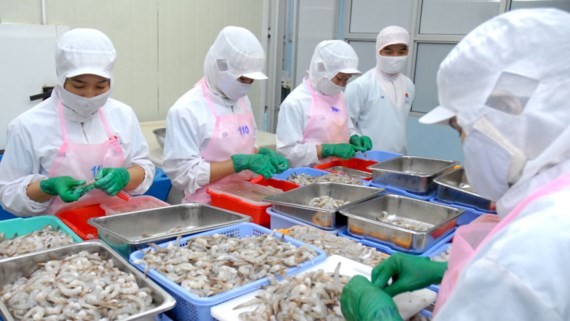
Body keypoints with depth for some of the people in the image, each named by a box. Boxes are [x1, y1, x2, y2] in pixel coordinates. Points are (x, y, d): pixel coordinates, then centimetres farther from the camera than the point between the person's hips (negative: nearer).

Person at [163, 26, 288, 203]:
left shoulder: (242, 100, 7)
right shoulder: (186, 110, -13)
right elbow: (184, 174, -15)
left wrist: (261, 154, -1)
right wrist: (239, 162, -20)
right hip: (207, 207, -5)